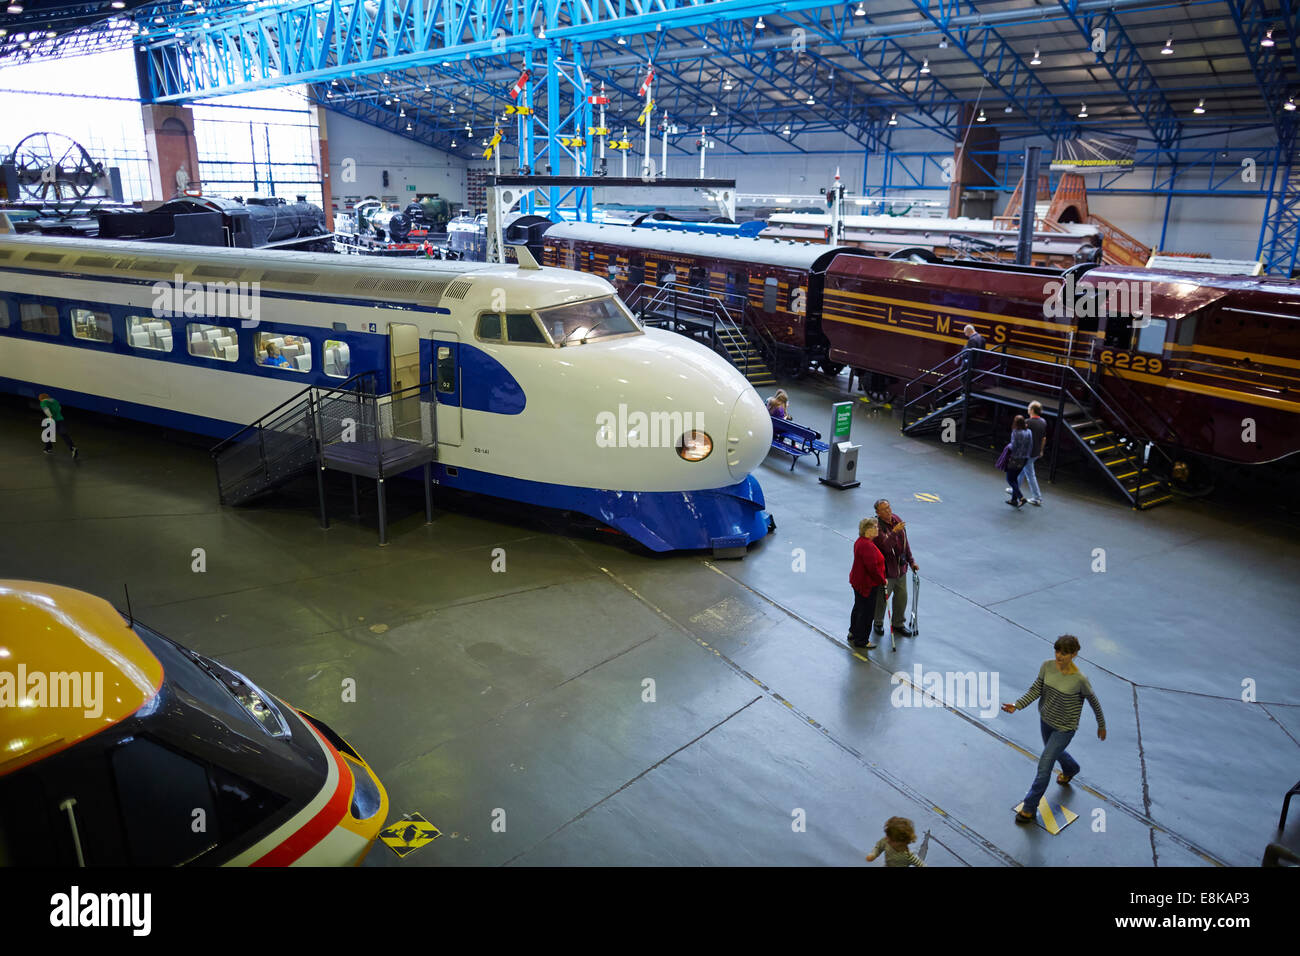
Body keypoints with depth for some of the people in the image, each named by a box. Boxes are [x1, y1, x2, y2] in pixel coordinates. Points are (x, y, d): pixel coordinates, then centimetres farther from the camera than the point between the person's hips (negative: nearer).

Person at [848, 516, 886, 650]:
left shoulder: (860, 541, 6)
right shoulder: (867, 545, -27)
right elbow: (872, 567, -28)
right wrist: (882, 580, -15)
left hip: (858, 581, 11)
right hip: (866, 584, -11)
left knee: (859, 608, 23)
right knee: (867, 611, 2)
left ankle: (853, 633, 39)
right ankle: (861, 640, 14)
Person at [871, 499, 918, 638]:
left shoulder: (897, 520, 0)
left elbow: (905, 542, 11)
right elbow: (885, 546, -33)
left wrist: (911, 561, 14)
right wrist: (894, 532, -46)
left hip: (900, 567, 6)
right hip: (885, 570, -6)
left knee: (902, 597, 16)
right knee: (882, 598, 10)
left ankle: (898, 624, 34)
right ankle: (878, 623, 33)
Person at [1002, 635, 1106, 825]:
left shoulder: (1080, 680, -27)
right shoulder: (1047, 666, -16)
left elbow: (1094, 702, -10)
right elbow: (1035, 690, -8)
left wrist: (1102, 725, 4)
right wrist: (1017, 705, -22)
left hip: (1064, 729, -5)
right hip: (1046, 720, 5)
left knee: (1044, 766, -1)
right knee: (1054, 752, 31)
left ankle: (1030, 807, 15)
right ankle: (1071, 769, 66)